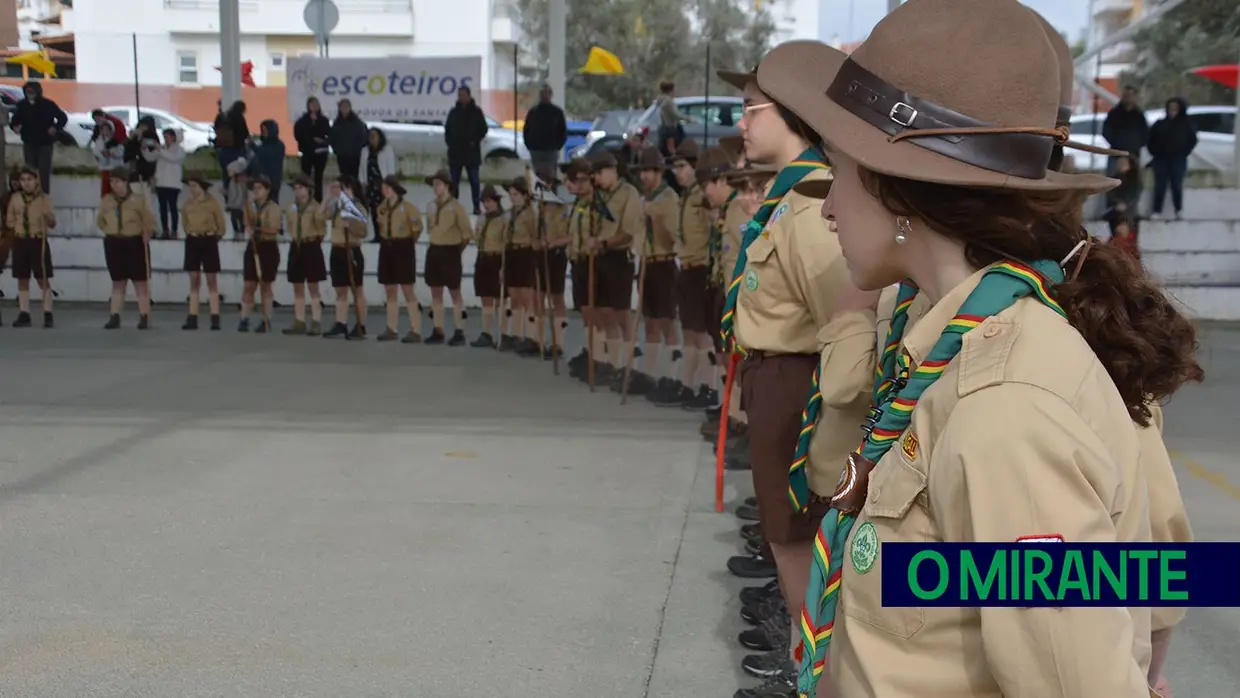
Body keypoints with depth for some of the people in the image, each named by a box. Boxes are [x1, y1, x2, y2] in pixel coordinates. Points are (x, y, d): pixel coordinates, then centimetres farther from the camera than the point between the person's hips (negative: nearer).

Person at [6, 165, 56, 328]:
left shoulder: (44, 198, -1)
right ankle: (24, 315, 11)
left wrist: (47, 215, -25)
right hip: (20, 242, 4)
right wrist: (18, 225, -1)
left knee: (43, 279, -3)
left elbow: (53, 224, -6)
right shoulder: (15, 198, 9)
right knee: (22, 280, 6)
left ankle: (47, 315, 0)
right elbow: (9, 221, 17)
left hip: (38, 242, -4)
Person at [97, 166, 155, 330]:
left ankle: (144, 318, 4)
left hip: (135, 243, -4)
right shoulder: (106, 201, 4)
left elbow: (149, 222, -5)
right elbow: (100, 220, 18)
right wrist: (110, 231, 8)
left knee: (141, 283, 1)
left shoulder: (138, 200, -9)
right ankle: (114, 317, 9)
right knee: (118, 283, 9)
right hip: (113, 244, 4)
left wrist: (144, 235, -1)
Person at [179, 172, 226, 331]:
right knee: (194, 282, 5)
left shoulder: (213, 202, -7)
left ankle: (215, 319, -2)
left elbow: (222, 225, 0)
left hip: (208, 242, -4)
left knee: (212, 281, -2)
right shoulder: (188, 203, 5)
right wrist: (190, 233, 15)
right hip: (192, 242, 4)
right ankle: (192, 319, 6)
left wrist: (213, 237, 6)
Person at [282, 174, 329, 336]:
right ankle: (299, 323, 13)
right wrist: (292, 237, 6)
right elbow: (288, 228, 20)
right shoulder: (291, 208, 12)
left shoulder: (317, 207, -4)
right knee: (298, 289, 8)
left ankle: (316, 323, -2)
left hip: (311, 248, -6)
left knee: (313, 288, -4)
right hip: (296, 248, 6)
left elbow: (322, 229, -4)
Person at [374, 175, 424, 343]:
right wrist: (387, 239, 14)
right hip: (387, 249, 7)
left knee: (407, 290, -7)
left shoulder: (407, 207, -11)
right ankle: (391, 329, 16)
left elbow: (417, 227, -7)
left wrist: (408, 240, 5)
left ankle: (415, 331, -5)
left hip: (403, 249, -6)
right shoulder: (381, 208, 8)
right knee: (390, 291, 9)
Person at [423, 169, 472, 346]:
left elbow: (467, 232, -6)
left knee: (455, 293, -1)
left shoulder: (456, 206, -9)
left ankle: (459, 332, 2)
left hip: (450, 252, -6)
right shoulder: (433, 206, 10)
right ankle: (438, 332, 13)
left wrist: (457, 248, 1)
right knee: (436, 294, 7)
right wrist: (436, 245, 14)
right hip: (434, 252, 7)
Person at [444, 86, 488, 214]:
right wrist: (449, 141, 2)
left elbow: (483, 129, 3)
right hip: (455, 151, 3)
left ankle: (476, 206, 6)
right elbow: (447, 129, 16)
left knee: (474, 180, 1)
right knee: (454, 181, 4)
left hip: (472, 152, -3)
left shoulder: (476, 111, 1)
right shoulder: (453, 111, 9)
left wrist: (475, 141, -7)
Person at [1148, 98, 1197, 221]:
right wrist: (1155, 152, 1)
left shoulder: (1186, 124, 5)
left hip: (1178, 160, -1)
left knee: (1176, 185, -4)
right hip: (1161, 159, 2)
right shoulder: (1160, 124, 9)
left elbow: (1192, 140, 7)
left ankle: (1179, 211, 3)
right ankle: (1156, 211, -2)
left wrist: (1184, 153, -2)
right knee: (1160, 186, -2)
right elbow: (1151, 139, 12)